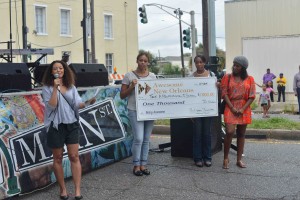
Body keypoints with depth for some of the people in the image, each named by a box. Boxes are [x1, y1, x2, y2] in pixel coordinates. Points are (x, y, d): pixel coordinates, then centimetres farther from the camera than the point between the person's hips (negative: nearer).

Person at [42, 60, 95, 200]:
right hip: (56, 126, -2)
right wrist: (55, 88, -19)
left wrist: (87, 102, -18)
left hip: (72, 125, 3)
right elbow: (51, 105, -14)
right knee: (58, 158, 6)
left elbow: (77, 104, 2)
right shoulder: (47, 88, -2)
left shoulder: (71, 87, 9)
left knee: (74, 157, -1)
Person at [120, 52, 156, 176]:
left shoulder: (152, 76, 11)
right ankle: (136, 165, 5)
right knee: (139, 138, -10)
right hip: (135, 110, -4)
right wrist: (132, 87, -13)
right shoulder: (129, 76, 0)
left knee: (146, 139, 7)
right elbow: (122, 95, 1)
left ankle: (143, 165, 17)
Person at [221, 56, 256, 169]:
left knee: (241, 134, 7)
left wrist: (243, 109, -10)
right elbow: (224, 94, -2)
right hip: (230, 108, -2)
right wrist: (232, 108, -12)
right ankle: (225, 158, 0)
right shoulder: (227, 77, 4)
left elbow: (252, 96, 1)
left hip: (244, 110, 2)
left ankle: (239, 159, 15)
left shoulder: (249, 79, 5)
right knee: (229, 132, -14)